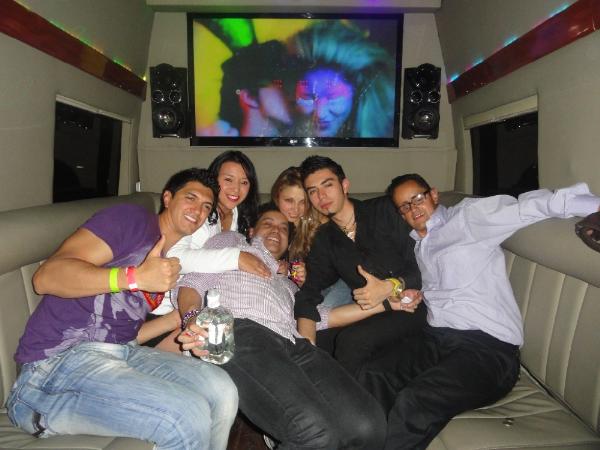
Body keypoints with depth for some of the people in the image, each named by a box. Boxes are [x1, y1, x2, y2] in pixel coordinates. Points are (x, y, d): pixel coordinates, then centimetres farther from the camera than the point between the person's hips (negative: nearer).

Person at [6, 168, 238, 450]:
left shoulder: (172, 260, 20)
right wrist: (136, 277, -25)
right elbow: (46, 276, -15)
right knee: (188, 417, -26)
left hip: (123, 353, 8)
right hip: (59, 360, -7)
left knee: (222, 391, -13)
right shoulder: (132, 218, -4)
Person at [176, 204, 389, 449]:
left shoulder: (286, 282, 40)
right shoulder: (232, 241, 29)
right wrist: (192, 318, -11)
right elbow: (193, 282, 13)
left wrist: (380, 302, 22)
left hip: (296, 345, 5)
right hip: (243, 335, -5)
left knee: (368, 426, -21)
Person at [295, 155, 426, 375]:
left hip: (410, 305, -3)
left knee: (351, 339, -29)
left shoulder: (383, 211, 1)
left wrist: (392, 287, -22)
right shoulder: (324, 241, 11)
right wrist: (307, 343, -17)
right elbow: (308, 295, -1)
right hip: (368, 315, 4)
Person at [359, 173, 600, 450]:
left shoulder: (468, 216, 2)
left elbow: (522, 207, -12)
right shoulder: (418, 245, 23)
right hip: (437, 340, 6)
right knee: (372, 376, -19)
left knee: (412, 403, -29)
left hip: (487, 347, -6)